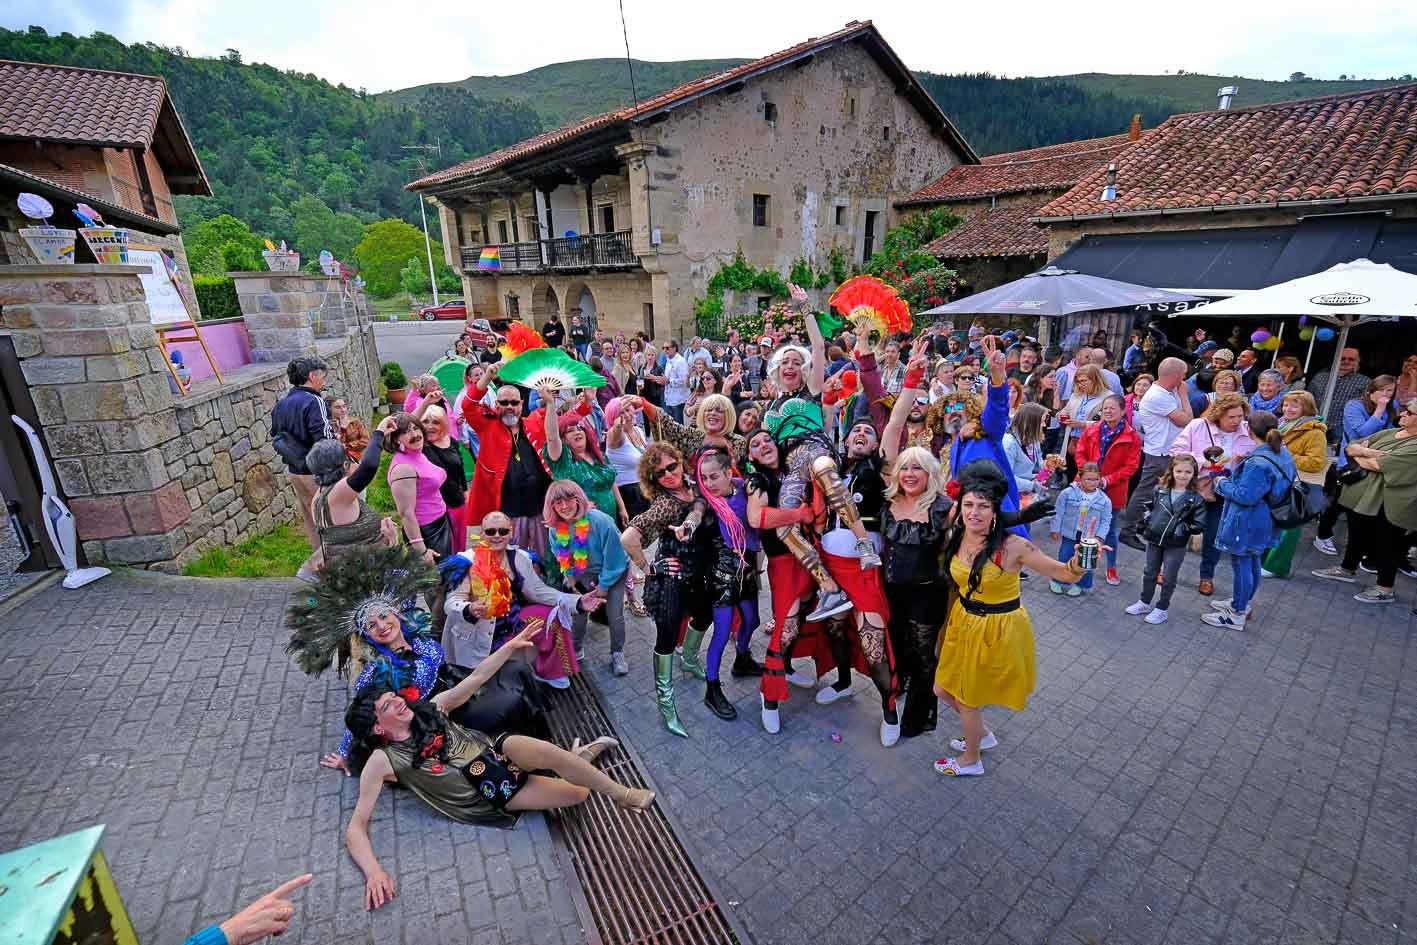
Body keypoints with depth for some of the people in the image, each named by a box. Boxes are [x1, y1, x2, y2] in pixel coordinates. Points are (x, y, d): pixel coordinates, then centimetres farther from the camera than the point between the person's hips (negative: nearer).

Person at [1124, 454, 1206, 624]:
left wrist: (1181, 529, -19)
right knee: (1149, 573, 17)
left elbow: (1199, 525, -11)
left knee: (1168, 578, 8)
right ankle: (1145, 602, 32)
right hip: (1154, 540, 3)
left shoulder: (1196, 499, -10)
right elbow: (1146, 505, 13)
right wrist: (1146, 521, -1)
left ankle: (1162, 609, 23)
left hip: (1176, 546, -3)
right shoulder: (1160, 490, -1)